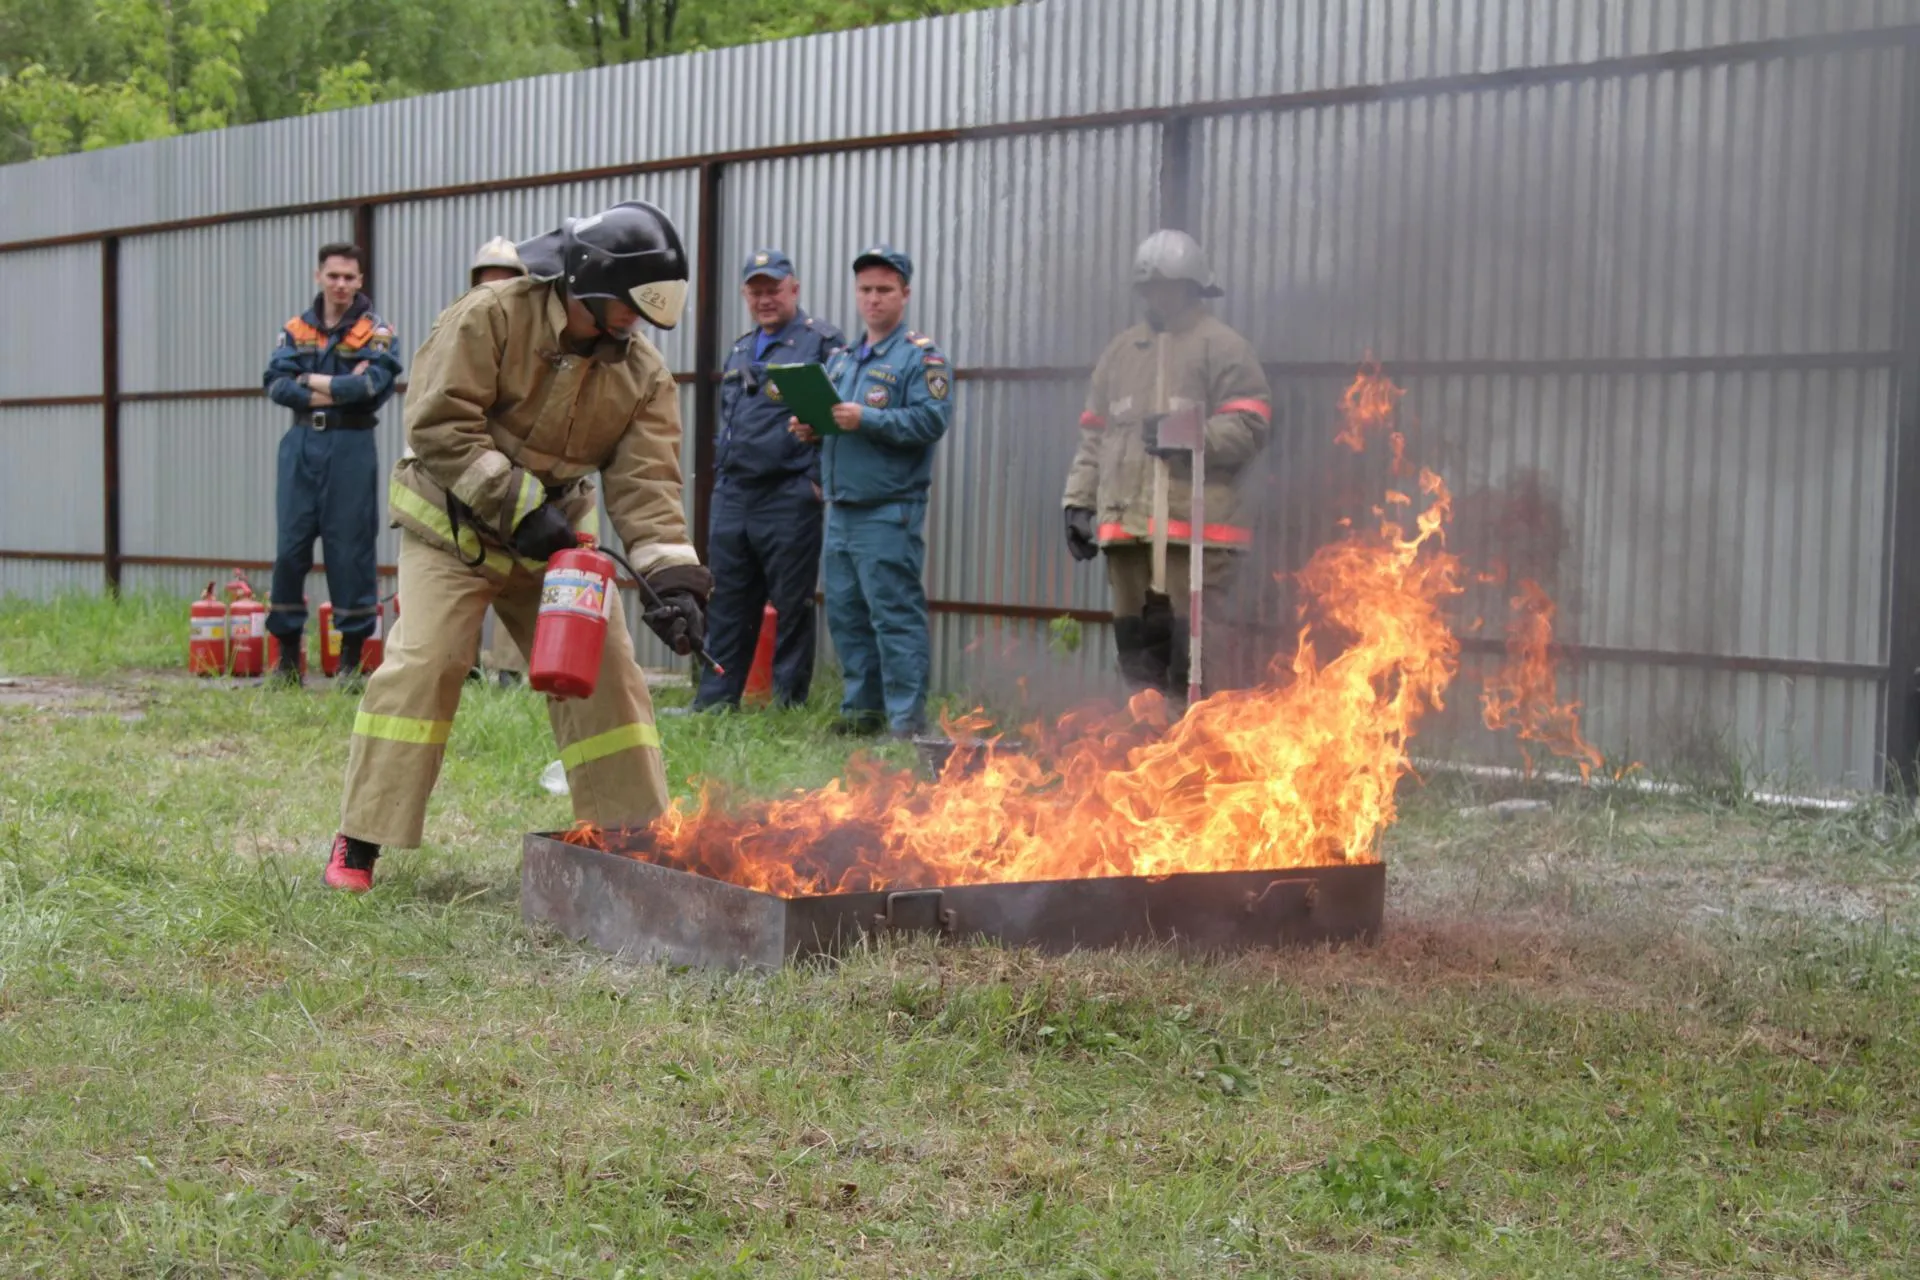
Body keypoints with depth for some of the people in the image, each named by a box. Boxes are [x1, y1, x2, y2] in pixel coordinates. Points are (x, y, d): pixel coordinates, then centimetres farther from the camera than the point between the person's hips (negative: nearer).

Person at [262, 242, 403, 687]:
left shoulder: (375, 331, 1)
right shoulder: (295, 329, 11)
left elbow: (370, 384, -15)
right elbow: (276, 384, -2)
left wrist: (310, 381, -7)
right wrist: (338, 390, -12)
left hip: (351, 448, -3)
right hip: (301, 445, 3)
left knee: (351, 549, -1)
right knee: (290, 549, 2)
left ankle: (351, 658, 7)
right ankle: (287, 654, 10)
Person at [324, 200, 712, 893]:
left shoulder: (644, 373, -4)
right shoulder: (489, 316, -18)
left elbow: (646, 484, -11)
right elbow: (439, 425, -23)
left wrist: (673, 578, -25)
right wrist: (518, 504, -27)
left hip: (555, 540, 5)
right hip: (454, 529, -4)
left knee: (606, 674, 0)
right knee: (420, 667, -14)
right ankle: (358, 844, -5)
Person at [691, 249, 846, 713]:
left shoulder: (821, 342, -4)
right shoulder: (740, 351, 19)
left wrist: (819, 479, -14)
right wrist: (721, 474, 19)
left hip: (789, 499, -7)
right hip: (732, 496, 7)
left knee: (792, 606, 0)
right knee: (727, 605, 9)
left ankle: (789, 705, 7)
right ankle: (713, 701, 15)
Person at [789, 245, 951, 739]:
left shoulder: (920, 356, -3)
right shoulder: (842, 360, 20)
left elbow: (932, 420, -16)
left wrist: (867, 420, -22)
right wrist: (808, 428, 6)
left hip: (890, 512, -8)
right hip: (840, 509, 8)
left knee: (895, 615, -9)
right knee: (847, 615, 10)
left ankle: (907, 718, -6)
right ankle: (862, 709, 19)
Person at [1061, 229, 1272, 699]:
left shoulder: (1222, 347, 2)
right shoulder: (1121, 350, 21)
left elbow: (1249, 428, -8)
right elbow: (1094, 435, 22)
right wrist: (1079, 499, 14)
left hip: (1194, 525, -6)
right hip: (1125, 525, 6)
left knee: (1191, 651, -10)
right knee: (1137, 645, 9)